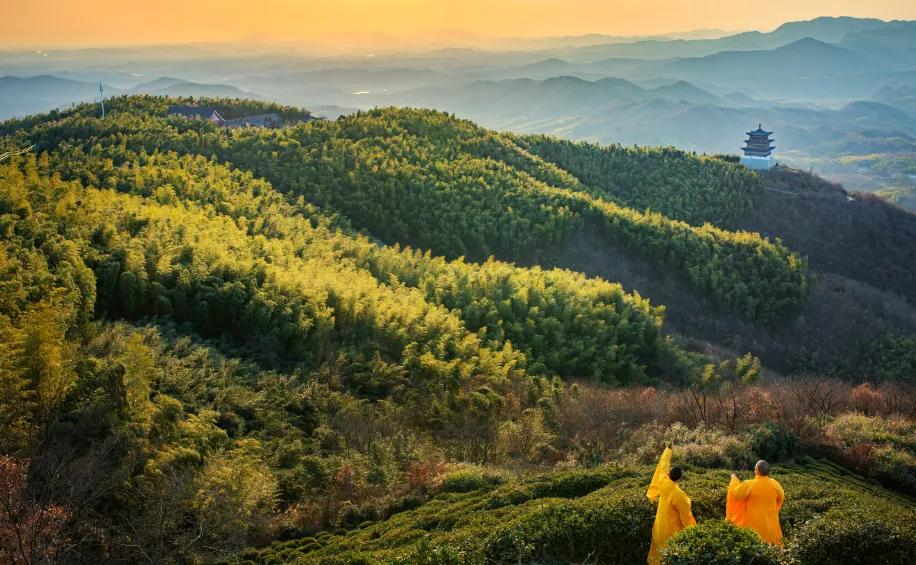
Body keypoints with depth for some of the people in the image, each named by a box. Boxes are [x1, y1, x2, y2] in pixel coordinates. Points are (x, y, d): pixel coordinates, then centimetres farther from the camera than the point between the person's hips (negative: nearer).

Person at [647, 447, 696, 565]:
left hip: (660, 524, 6)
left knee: (659, 544, 25)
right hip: (671, 528, -6)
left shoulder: (663, 482, -17)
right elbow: (686, 515, -20)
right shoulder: (679, 495, -32)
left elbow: (663, 465, 0)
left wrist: (668, 449, 13)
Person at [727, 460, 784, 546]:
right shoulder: (775, 484, -9)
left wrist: (734, 479, 3)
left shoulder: (749, 485, -21)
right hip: (771, 525, 3)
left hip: (754, 524, -3)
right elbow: (781, 498, 8)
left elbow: (735, 494, -11)